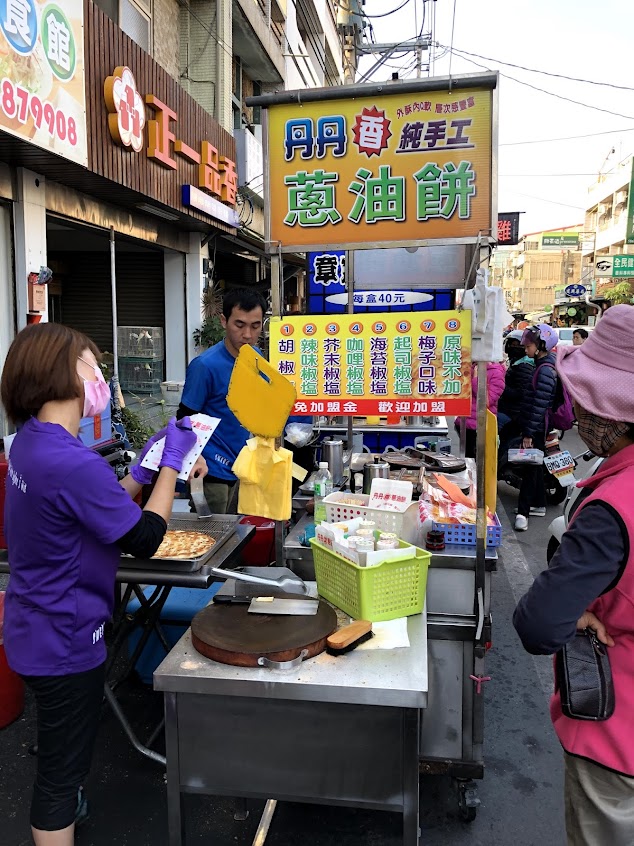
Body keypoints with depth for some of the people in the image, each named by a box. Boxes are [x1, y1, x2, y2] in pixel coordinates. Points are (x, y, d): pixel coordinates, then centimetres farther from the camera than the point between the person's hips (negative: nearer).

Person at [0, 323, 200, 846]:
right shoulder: (72, 463, -32)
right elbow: (145, 539, -22)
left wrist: (144, 471, 0)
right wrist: (172, 463, -14)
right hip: (63, 641, -10)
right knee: (64, 767, 11)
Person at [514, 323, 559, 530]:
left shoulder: (545, 370, -19)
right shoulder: (544, 365, 12)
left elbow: (539, 405, -22)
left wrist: (529, 433, -20)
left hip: (536, 427, -10)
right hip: (537, 427, 10)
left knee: (530, 467, -7)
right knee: (535, 466, 17)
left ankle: (523, 511, -4)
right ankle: (539, 504, 29)